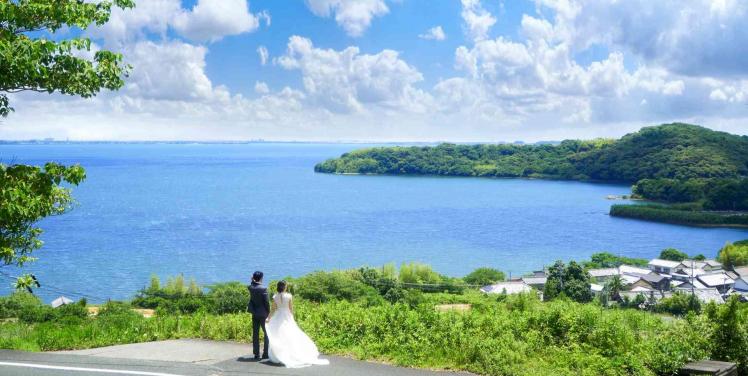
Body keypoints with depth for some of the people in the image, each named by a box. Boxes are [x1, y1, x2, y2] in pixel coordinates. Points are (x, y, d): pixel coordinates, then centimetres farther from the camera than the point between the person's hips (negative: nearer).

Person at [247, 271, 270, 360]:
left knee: (255, 333, 9)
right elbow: (266, 302, -15)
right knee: (267, 333, 7)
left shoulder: (250, 287, -4)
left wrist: (253, 280, 5)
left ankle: (256, 354, 12)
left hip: (254, 313, 5)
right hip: (263, 314, -5)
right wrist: (268, 312, -3)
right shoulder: (263, 288, -18)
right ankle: (266, 353, 6)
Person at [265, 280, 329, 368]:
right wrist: (292, 317, 9)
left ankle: (279, 357, 5)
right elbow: (291, 308, -4)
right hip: (287, 317, -1)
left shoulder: (275, 297, -5)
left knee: (278, 338, 7)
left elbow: (273, 309, -3)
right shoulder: (289, 296, -9)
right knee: (290, 337, 5)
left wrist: (269, 318, 6)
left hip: (278, 317, 1)